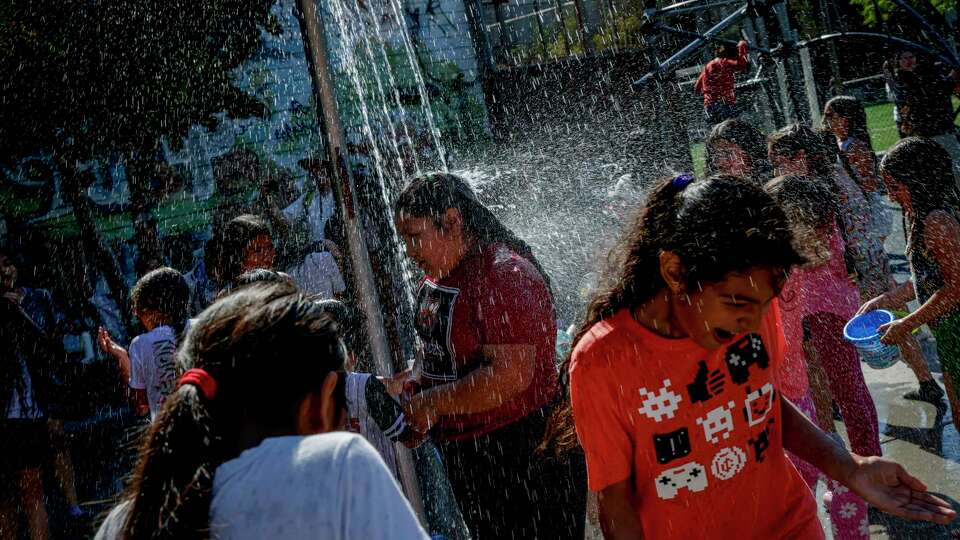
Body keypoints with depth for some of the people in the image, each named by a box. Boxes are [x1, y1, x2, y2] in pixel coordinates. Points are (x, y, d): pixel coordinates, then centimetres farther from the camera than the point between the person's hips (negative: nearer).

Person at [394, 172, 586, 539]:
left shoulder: (505, 275, -22)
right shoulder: (436, 277, 9)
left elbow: (509, 377, -29)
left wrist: (430, 403, -20)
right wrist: (409, 384, 1)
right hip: (464, 453, 9)